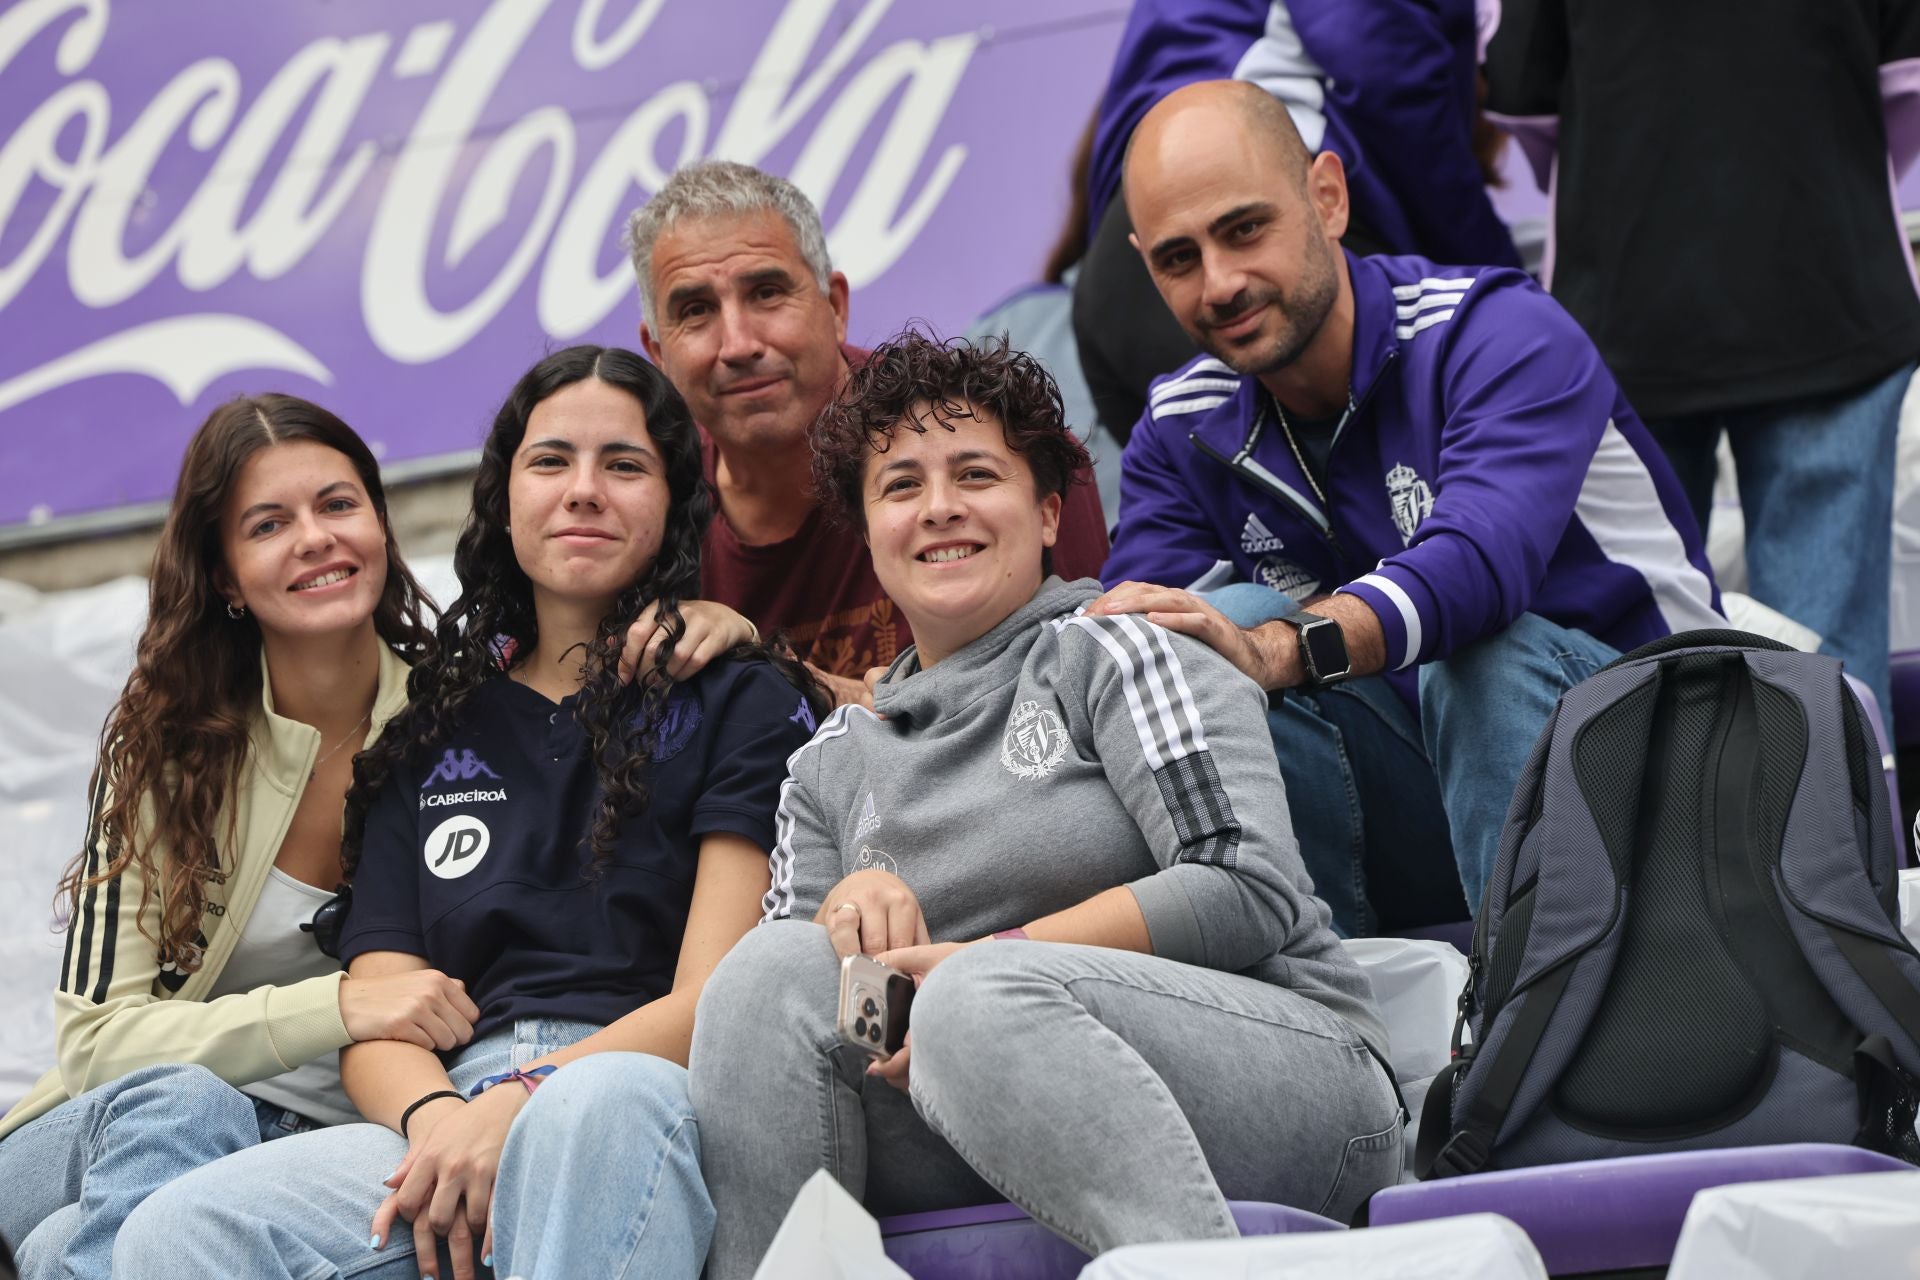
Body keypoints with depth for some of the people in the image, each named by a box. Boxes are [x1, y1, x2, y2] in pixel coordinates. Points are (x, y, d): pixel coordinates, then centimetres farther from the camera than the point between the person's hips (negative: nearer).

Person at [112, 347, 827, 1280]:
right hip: (448, 1112, 4)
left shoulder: (742, 702, 14)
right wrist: (435, 1116, -9)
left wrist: (521, 1100, -16)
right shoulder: (429, 738, 26)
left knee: (592, 1108, -43)